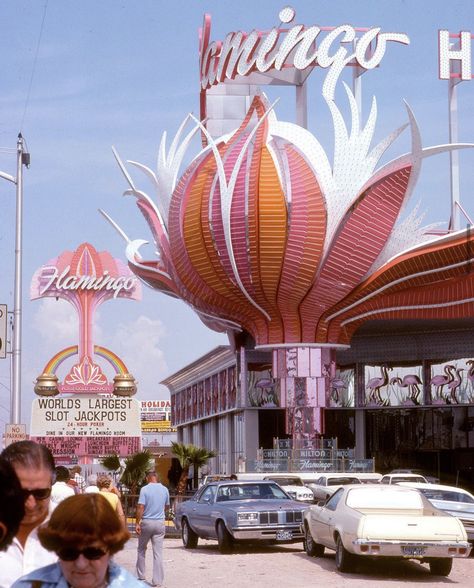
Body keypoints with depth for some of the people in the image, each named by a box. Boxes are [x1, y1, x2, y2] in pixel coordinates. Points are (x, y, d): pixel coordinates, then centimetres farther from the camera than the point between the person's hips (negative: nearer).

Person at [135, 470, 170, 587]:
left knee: (141, 549, 16)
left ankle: (141, 575, 22)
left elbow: (140, 507, -14)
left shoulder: (145, 489, -9)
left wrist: (137, 523, -9)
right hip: (160, 523, 2)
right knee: (158, 552, 1)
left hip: (146, 522, -2)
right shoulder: (165, 490, 4)